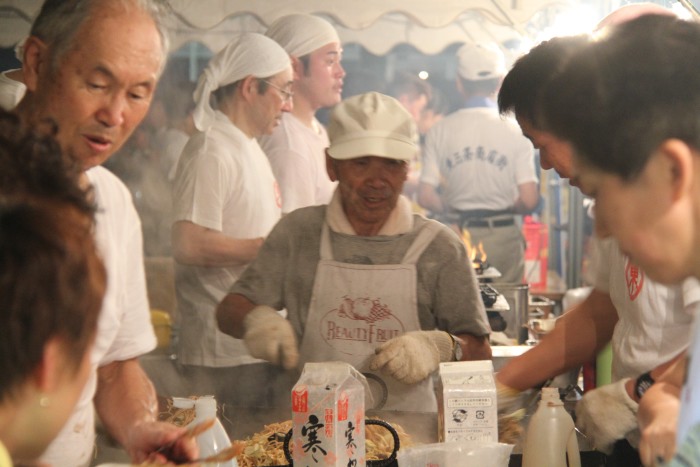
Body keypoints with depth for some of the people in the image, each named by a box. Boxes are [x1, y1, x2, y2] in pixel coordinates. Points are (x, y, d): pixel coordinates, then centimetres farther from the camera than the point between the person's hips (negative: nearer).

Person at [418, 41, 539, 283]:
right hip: (502, 236, -1)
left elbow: (426, 198, -5)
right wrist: (504, 207, 10)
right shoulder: (515, 131, -5)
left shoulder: (439, 131, -2)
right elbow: (529, 200, -10)